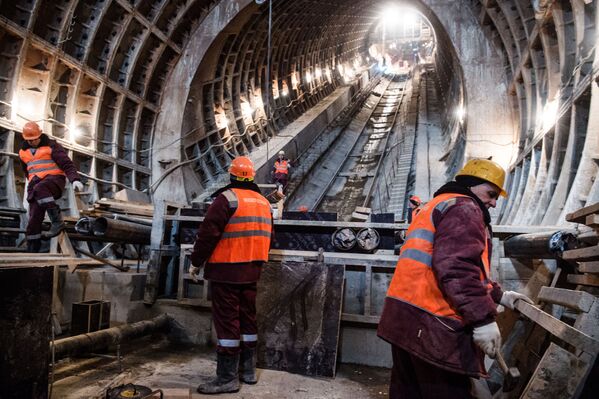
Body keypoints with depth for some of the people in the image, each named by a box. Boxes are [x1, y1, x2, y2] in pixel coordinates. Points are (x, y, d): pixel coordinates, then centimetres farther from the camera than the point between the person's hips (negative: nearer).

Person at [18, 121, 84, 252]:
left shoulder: (51, 146, 1)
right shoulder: (23, 152, 19)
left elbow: (67, 164, -9)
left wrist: (75, 179, -24)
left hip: (54, 179, -5)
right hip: (35, 186, 5)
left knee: (39, 189, -40)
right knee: (34, 219, -5)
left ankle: (57, 221, -35)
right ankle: (32, 250, 0)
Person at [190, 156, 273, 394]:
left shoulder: (227, 198, -11)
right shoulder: (263, 202, 12)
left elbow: (208, 233, -14)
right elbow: (266, 238, 18)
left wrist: (196, 262, -4)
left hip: (226, 270, -7)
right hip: (252, 270, 7)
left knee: (227, 321, -2)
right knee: (247, 318, 14)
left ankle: (227, 378, 3)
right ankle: (248, 370, 23)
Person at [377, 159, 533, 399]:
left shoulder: (436, 206, 27)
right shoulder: (463, 207, -5)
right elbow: (457, 268, -21)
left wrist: (498, 295, 26)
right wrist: (483, 318, -19)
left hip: (404, 316, 10)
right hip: (431, 323, -10)